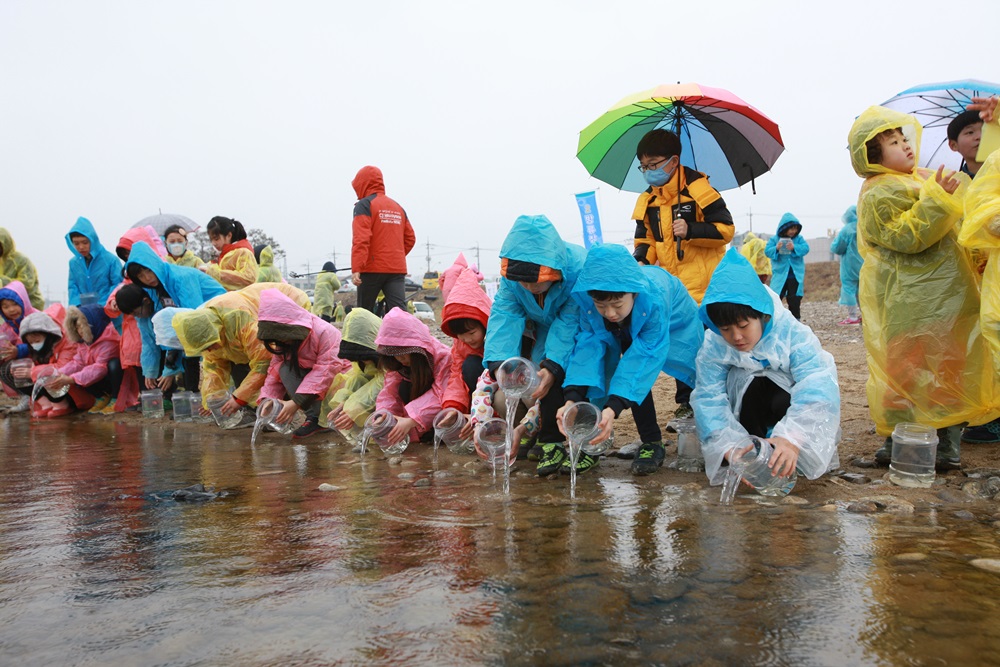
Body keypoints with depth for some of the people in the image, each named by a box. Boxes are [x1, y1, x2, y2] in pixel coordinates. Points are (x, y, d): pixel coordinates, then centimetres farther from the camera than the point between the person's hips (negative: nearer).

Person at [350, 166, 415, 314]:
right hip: (397, 269, 5)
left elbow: (361, 239, -15)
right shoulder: (398, 207, 17)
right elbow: (410, 238, 16)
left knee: (365, 313, 10)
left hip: (372, 268, -4)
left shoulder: (364, 205, -3)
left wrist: (356, 269, -20)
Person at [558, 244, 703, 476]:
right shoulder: (587, 297, -32)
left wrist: (613, 408, -56)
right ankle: (591, 440, -9)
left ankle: (652, 442, 0)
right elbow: (588, 345, -34)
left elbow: (645, 355, -46)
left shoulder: (654, 298, -43)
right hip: (624, 334, 3)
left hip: (672, 328, -3)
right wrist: (572, 399, -48)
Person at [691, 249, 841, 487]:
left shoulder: (792, 333, -28)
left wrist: (791, 439, -55)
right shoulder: (712, 347, -21)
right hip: (746, 404, 1)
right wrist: (731, 447, -42)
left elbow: (817, 387, -39)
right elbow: (709, 399, -25)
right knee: (747, 379, -32)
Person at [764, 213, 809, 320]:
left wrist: (794, 248, -25)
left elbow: (805, 248, -8)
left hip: (795, 275, 2)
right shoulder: (774, 239, 1)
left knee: (794, 300, 7)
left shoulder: (799, 238, 5)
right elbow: (767, 251, -8)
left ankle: (795, 320, 17)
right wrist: (776, 249, -27)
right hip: (780, 275, -2)